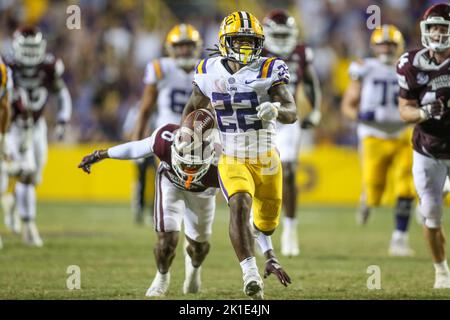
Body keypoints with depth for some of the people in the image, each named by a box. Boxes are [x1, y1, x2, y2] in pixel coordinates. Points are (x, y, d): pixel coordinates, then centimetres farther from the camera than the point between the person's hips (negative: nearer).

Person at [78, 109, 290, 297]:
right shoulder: (166, 139, -44)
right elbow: (138, 148, -19)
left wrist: (270, 258, -43)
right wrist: (99, 155, -3)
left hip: (202, 192, 1)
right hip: (170, 182, -1)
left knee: (199, 244, 16)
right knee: (168, 239, -14)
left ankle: (194, 267, 55)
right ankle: (162, 277, 21)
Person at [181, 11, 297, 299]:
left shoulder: (268, 71, -13)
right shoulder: (210, 73, -5)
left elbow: (292, 113, -22)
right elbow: (194, 107, 13)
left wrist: (276, 110, -44)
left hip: (267, 161, 1)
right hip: (231, 161, -1)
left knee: (267, 224, 17)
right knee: (240, 205, -29)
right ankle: (251, 275, -37)